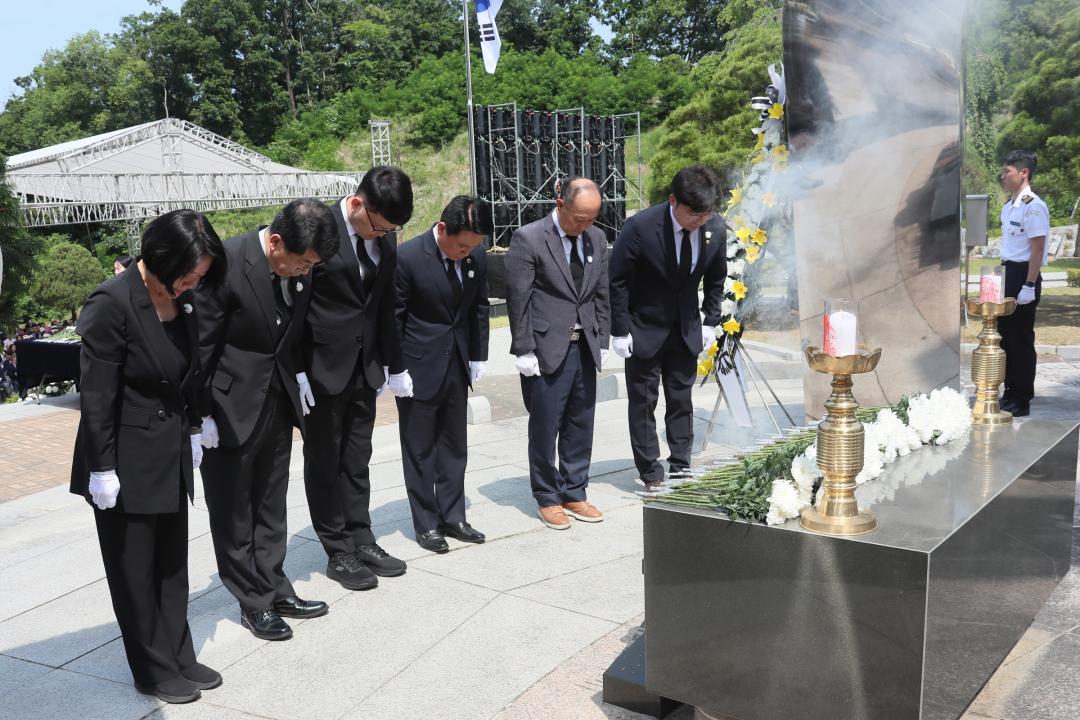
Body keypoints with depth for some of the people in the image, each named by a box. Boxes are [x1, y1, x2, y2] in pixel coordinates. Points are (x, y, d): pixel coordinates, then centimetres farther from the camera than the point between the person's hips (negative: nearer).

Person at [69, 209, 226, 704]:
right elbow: (97, 395, -18)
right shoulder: (113, 303, -21)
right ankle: (153, 672, 24)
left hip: (172, 454, 7)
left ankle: (178, 659, 30)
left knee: (172, 564, 16)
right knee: (135, 570, 9)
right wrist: (103, 469, -16)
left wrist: (191, 430, 13)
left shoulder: (182, 298, 0)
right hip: (127, 460, -7)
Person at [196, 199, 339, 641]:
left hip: (278, 403, 6)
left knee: (271, 507, 18)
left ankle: (274, 589, 31)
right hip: (231, 407, -6)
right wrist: (202, 413, -15)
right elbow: (200, 346, -17)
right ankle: (253, 603, 21)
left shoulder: (298, 268, -4)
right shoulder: (224, 265, -23)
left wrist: (298, 371, 5)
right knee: (233, 514, 9)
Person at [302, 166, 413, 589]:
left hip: (365, 366, 6)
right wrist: (295, 369, -15)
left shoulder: (386, 235, 2)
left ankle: (361, 540, 27)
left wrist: (385, 360, 10)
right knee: (324, 462, 8)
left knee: (357, 460, 16)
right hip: (324, 366, -5)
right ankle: (338, 553, 18)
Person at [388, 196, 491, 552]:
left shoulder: (476, 256, -4)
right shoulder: (407, 257, -19)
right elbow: (393, 317, -12)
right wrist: (397, 369, -12)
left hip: (457, 365, 5)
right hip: (418, 368, -5)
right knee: (420, 449, 5)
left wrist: (478, 357, 7)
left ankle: (452, 517, 25)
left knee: (454, 445, 13)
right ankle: (426, 525, 17)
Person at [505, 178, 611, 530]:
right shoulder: (528, 239, -10)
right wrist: (524, 351, -12)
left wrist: (601, 342, 9)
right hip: (546, 350, -5)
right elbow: (517, 299, -10)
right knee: (544, 429, 4)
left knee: (580, 427, 12)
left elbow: (602, 295, 14)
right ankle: (547, 498, 19)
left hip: (584, 349, 6)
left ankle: (573, 494, 26)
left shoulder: (597, 239, 8)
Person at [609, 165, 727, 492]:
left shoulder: (715, 229, -12)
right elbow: (618, 281, -15)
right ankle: (651, 474, 13)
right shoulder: (640, 227, -25)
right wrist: (620, 331, -14)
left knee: (682, 401, 10)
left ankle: (681, 468, 20)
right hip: (644, 329, -3)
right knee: (643, 403, 3)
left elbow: (716, 278, 6)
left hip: (686, 329, 4)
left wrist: (710, 322, 4)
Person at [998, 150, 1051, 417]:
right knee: (1005, 334, 15)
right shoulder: (1009, 205, 12)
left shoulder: (1033, 207, -15)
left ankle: (1021, 401, 9)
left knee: (1021, 338, -1)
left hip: (1024, 277, -9)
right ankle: (1010, 392, 27)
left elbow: (1037, 250, -17)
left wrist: (1029, 286, -20)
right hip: (1008, 275, 9)